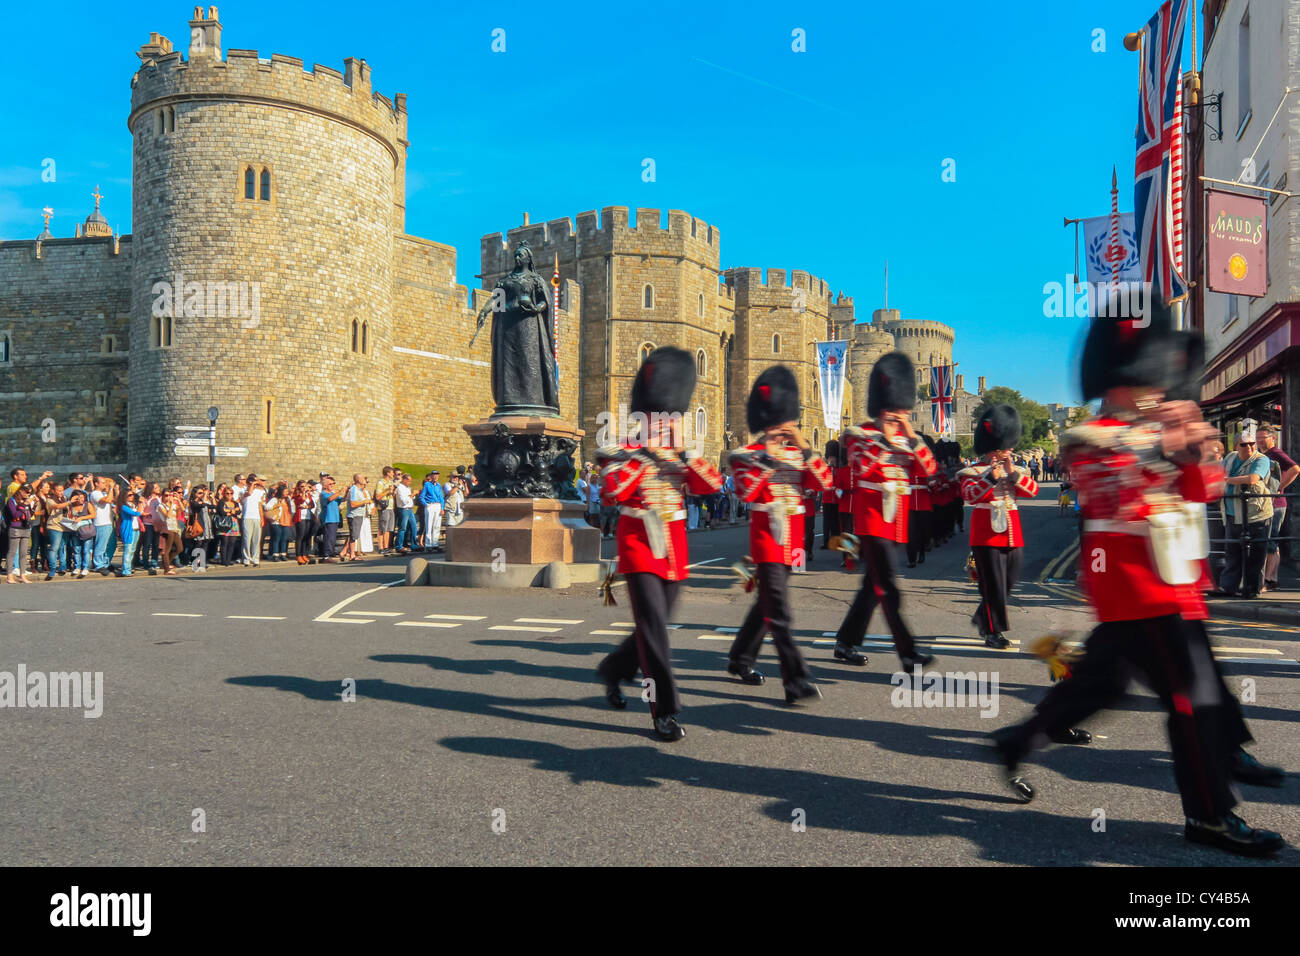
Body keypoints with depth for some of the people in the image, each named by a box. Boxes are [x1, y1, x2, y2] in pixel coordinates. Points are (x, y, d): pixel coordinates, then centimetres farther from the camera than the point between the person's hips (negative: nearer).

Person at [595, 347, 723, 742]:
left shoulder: (681, 456, 11)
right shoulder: (622, 452, -3)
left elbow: (712, 484, -5)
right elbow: (611, 492, -21)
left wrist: (682, 450, -14)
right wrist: (646, 452, -18)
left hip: (675, 549, 5)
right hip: (639, 545, -5)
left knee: (654, 624, 13)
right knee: (653, 625, -12)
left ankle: (613, 670, 39)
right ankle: (665, 712, -6)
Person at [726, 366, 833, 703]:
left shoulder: (799, 454, 11)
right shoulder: (748, 455, -4)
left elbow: (824, 483, -4)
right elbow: (747, 492, -20)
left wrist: (804, 447, -12)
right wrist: (769, 456, -19)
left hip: (792, 539, 6)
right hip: (767, 536, -6)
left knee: (767, 602, 17)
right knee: (778, 613, -12)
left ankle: (740, 659, 35)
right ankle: (797, 682, -14)